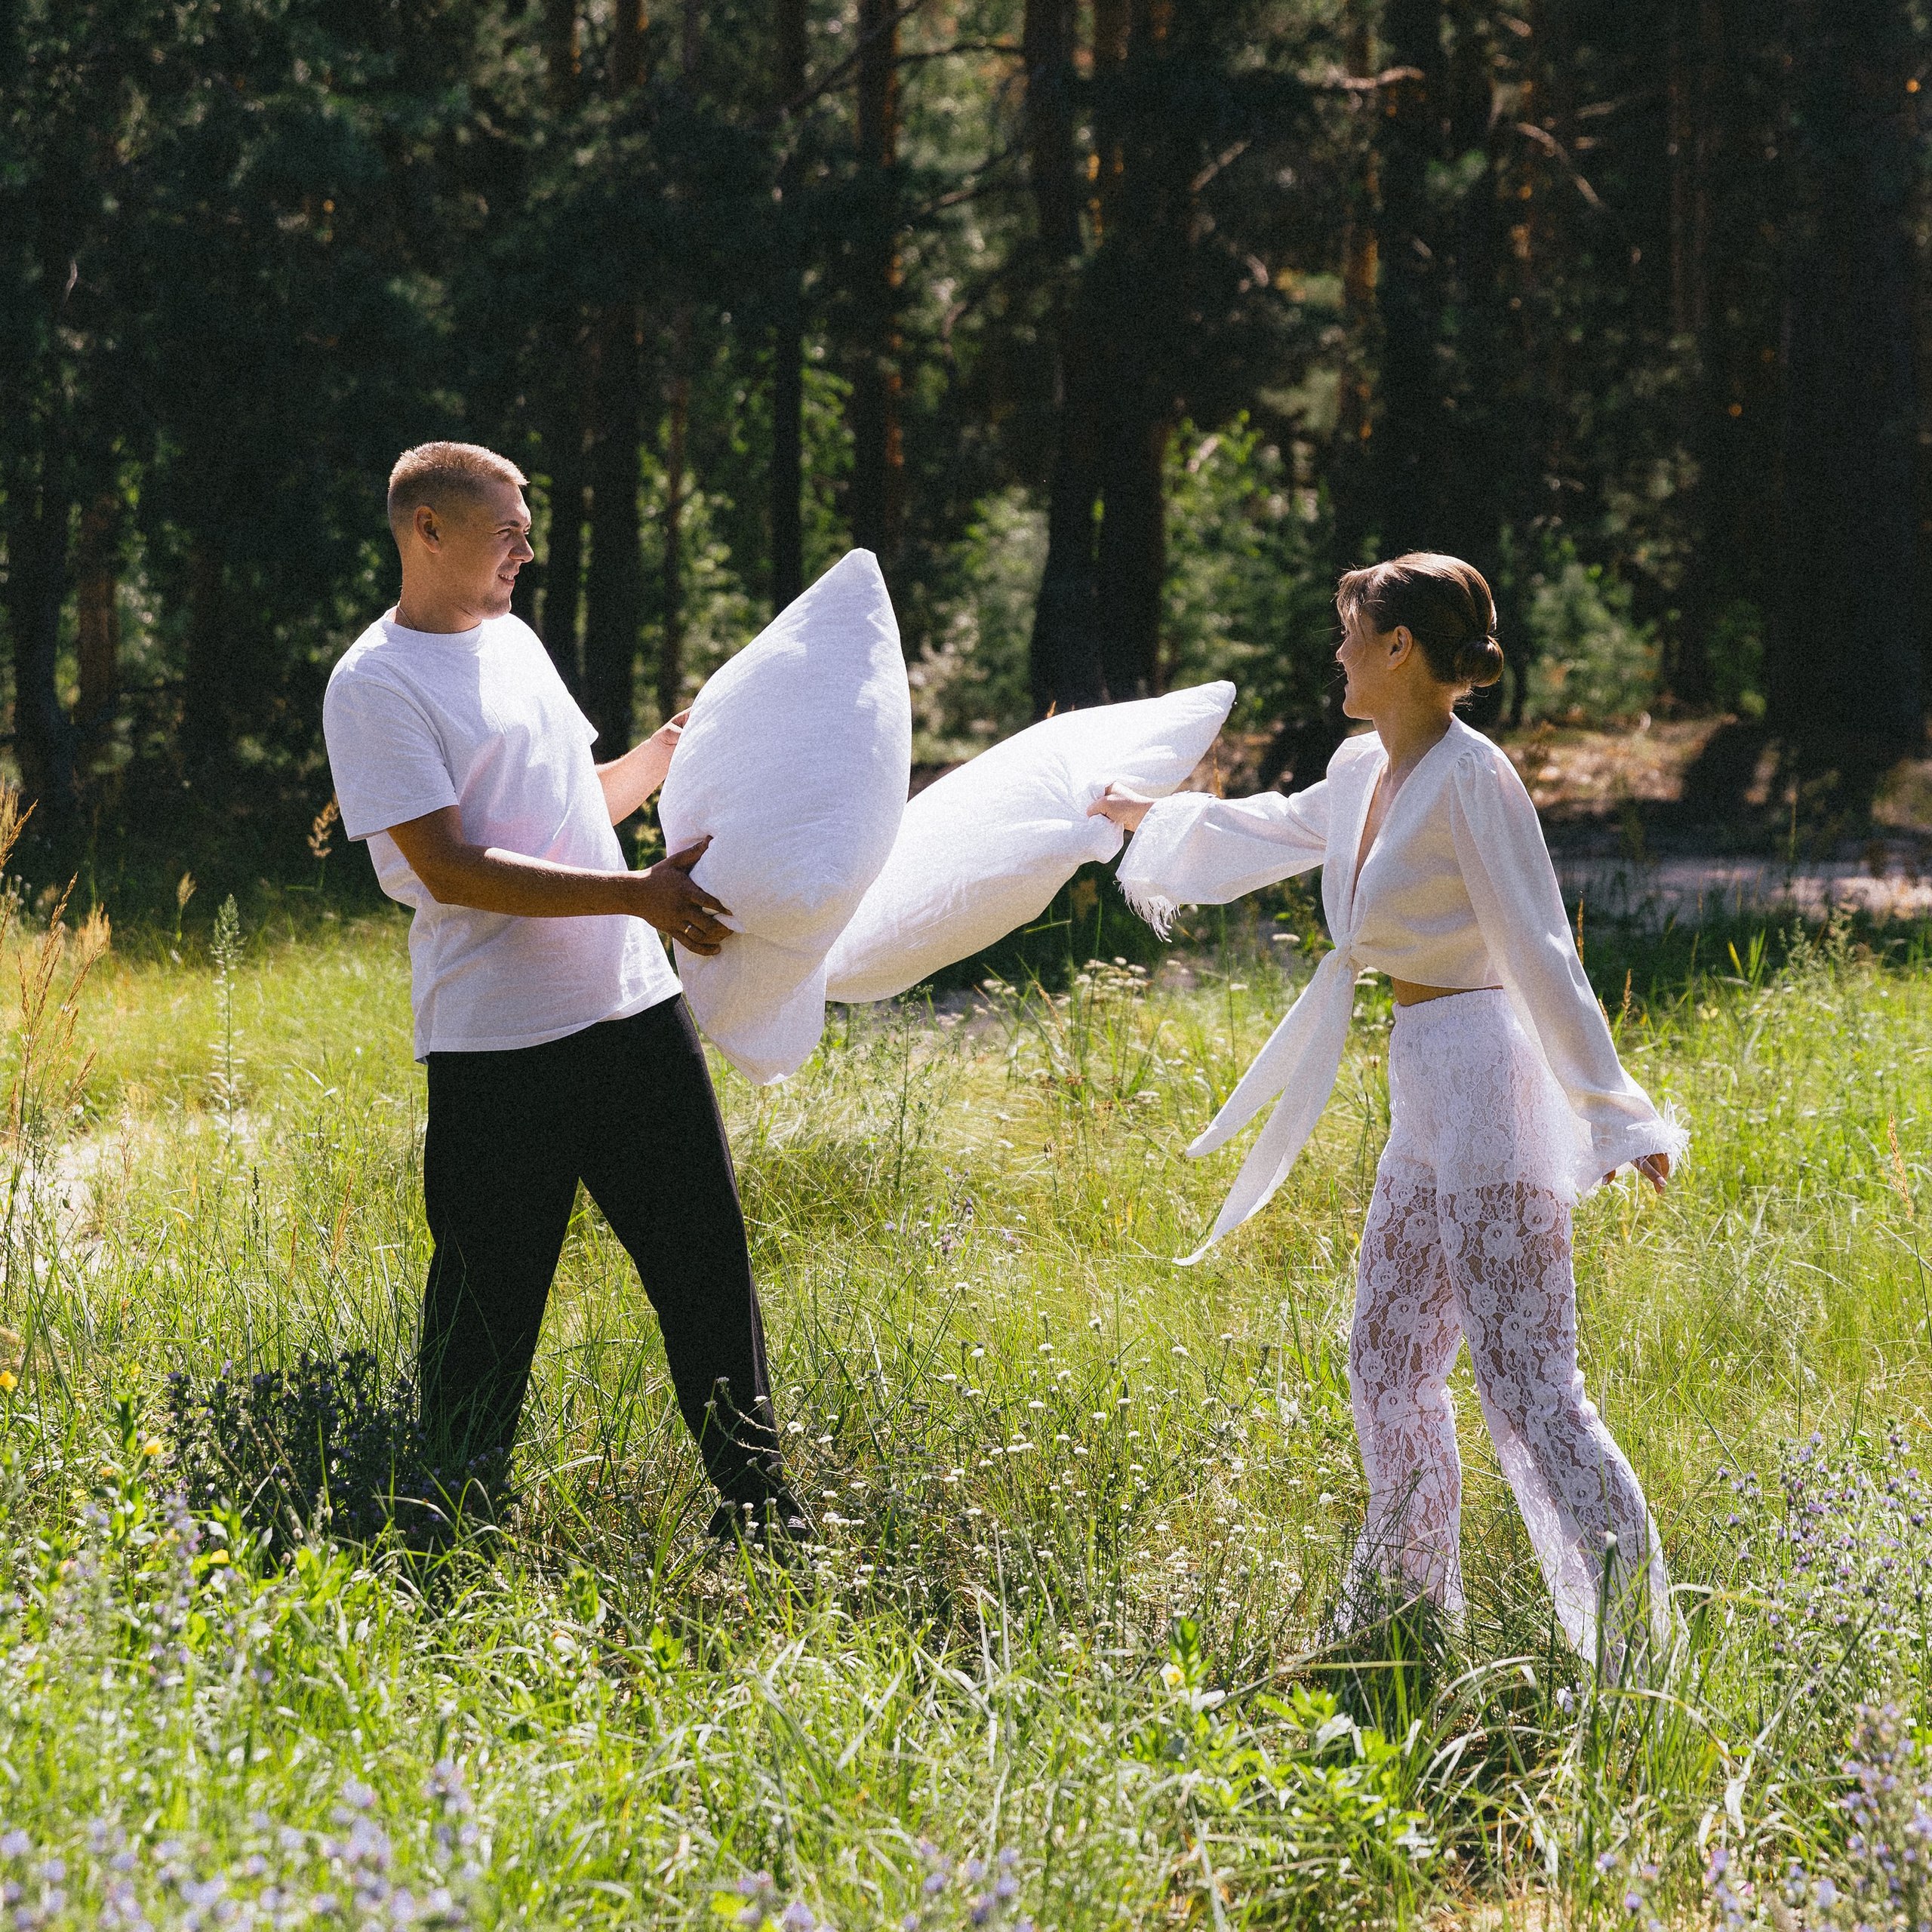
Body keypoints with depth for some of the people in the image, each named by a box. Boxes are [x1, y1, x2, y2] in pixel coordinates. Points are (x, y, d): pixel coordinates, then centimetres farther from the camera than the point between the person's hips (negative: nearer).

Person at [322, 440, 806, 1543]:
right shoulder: (375, 686, -9)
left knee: (707, 1260, 8)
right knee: (488, 1301, -1)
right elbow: (451, 867, -18)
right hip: (496, 1043, -7)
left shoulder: (515, 641, 16)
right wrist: (638, 894, -22)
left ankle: (755, 1497, 17)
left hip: (637, 1007, 7)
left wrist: (678, 743, 14)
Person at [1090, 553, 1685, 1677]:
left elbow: (1541, 954, -18)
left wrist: (1617, 1113, -19)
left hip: (1484, 1081, -10)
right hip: (1428, 1097, 10)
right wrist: (1149, 816, 47)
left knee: (1525, 1379, -13)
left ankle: (1631, 1621, -12)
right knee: (1390, 1355, 17)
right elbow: (1276, 830, 33)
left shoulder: (1472, 779, -15)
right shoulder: (1367, 774, 11)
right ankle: (1404, 1603, 30)